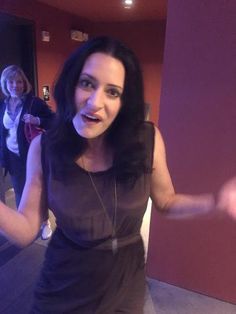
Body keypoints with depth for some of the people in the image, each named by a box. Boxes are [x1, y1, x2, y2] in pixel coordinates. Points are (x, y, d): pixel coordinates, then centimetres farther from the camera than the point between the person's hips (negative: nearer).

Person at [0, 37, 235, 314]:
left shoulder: (148, 139, -18)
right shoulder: (44, 147, -18)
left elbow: (166, 201, -4)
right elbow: (26, 231, -13)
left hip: (126, 281, 2)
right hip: (65, 284, -1)